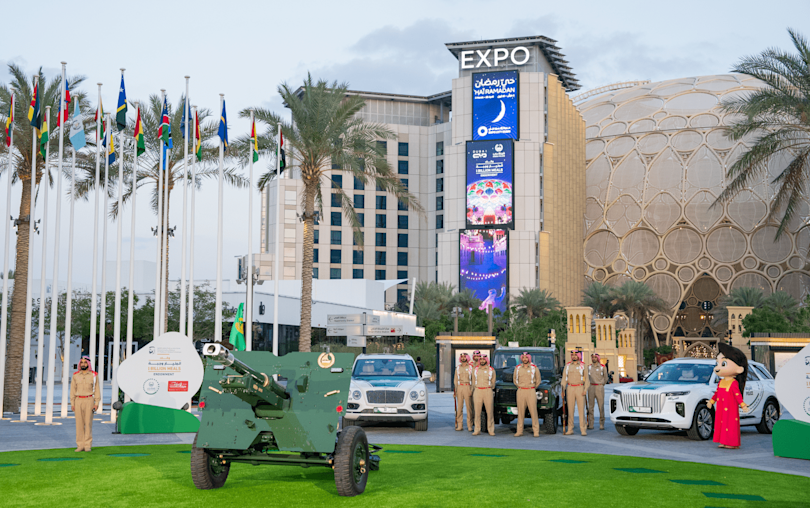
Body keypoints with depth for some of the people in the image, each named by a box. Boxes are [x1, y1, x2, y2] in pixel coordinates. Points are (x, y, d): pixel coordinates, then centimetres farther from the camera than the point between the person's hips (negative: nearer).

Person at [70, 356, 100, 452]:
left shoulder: (94, 375, 0)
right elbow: (73, 390, 7)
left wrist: (96, 403, -8)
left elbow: (97, 389, 0)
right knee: (79, 424, 1)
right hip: (78, 401, 2)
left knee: (88, 423, -3)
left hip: (89, 400, -2)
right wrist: (72, 404, 1)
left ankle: (88, 445, 1)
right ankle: (80, 445, 5)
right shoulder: (75, 375, 6)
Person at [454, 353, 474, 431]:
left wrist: (471, 390, -9)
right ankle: (460, 425, 3)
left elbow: (473, 380, 2)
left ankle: (470, 426, -3)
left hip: (467, 387, -3)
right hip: (459, 387, 3)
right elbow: (455, 380, 16)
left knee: (469, 407, -6)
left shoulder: (470, 367, 5)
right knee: (459, 407, 0)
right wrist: (455, 390, 6)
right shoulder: (458, 368, 15)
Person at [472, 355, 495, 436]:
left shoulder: (491, 370, 5)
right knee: (477, 412, 0)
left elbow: (493, 383, 12)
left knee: (489, 412, -1)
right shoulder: (475, 370, 11)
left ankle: (491, 430, 4)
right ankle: (477, 430, 4)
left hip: (488, 391, -2)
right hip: (477, 391, 2)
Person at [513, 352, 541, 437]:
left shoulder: (534, 368, 3)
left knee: (533, 411, -6)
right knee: (520, 412, 2)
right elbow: (514, 379, 21)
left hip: (531, 391, -2)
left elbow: (538, 380, 12)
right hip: (520, 391, 2)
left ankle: (536, 431, -3)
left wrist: (533, 387, 9)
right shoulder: (517, 368, 8)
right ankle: (519, 431, 5)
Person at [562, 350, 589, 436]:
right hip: (570, 388, 2)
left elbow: (586, 378, 3)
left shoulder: (583, 366, 4)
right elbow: (564, 378, 10)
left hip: (580, 388, -2)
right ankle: (570, 429, 6)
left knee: (581, 409, -5)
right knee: (570, 409, 2)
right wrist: (563, 390, 0)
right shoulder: (567, 366, 10)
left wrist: (585, 389, -9)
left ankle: (583, 429, -3)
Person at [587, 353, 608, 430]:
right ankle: (590, 424, 4)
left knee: (601, 407, -3)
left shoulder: (602, 367, 2)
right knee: (590, 407, 1)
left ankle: (601, 425, 1)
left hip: (599, 387, -2)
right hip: (591, 388, 2)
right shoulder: (589, 367, 8)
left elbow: (605, 378, 13)